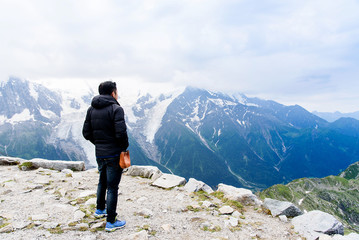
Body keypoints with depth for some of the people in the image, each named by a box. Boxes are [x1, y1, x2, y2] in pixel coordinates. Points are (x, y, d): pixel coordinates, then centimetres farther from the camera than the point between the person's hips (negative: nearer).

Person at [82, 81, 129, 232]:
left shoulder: (91, 109, 6)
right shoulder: (116, 109, -16)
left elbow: (86, 133, 7)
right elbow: (121, 133, -23)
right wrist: (125, 147, -6)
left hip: (99, 154, 7)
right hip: (114, 154, -7)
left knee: (103, 181, 26)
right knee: (112, 187, 2)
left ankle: (100, 210, 44)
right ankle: (111, 222, 13)